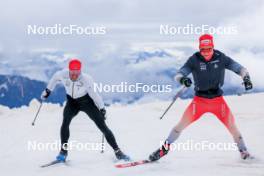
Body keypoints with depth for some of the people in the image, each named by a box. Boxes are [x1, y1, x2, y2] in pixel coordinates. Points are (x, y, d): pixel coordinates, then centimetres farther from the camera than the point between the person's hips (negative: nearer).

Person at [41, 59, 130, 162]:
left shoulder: (86, 79, -31)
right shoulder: (62, 75, -23)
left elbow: (93, 93, -19)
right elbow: (55, 79, 0)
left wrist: (102, 108, -18)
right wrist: (48, 90, 11)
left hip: (86, 101, -2)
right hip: (72, 102, 2)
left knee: (102, 125, -6)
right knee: (65, 122, -24)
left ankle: (117, 151, 2)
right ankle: (63, 151, -12)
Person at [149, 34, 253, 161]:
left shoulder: (221, 58, -9)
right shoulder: (194, 60, -13)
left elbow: (239, 68, -5)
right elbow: (178, 75, -17)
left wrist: (246, 78, -25)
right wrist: (182, 79, -41)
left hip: (218, 100, 1)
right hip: (200, 100, -1)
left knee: (232, 125, -3)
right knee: (182, 124, -4)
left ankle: (243, 152, 17)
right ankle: (165, 148, 11)